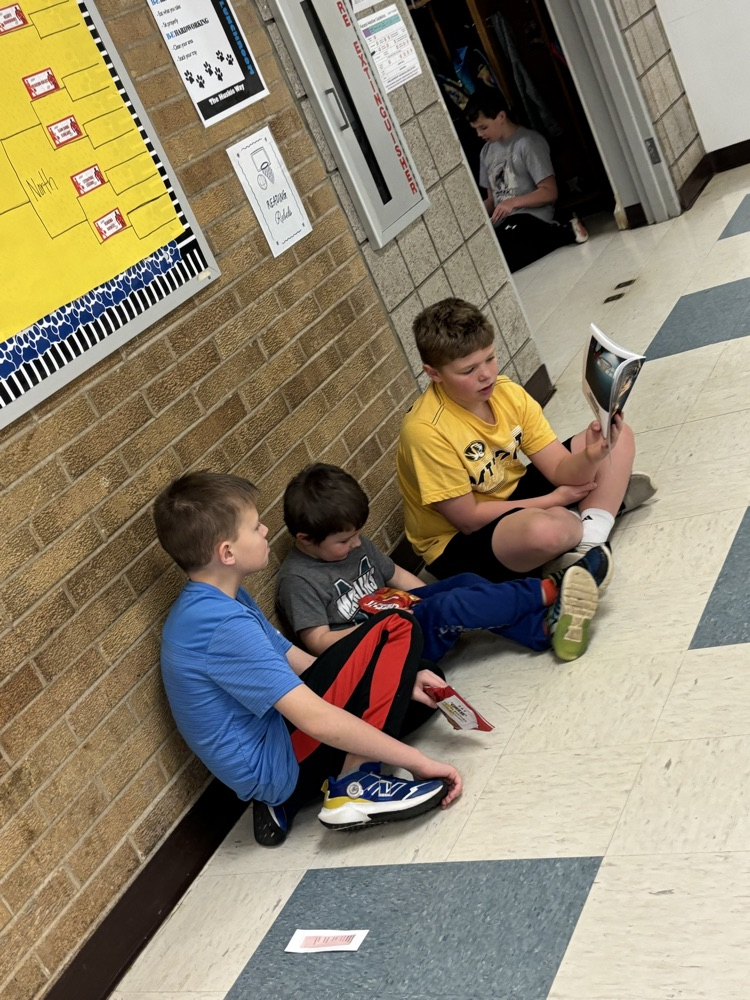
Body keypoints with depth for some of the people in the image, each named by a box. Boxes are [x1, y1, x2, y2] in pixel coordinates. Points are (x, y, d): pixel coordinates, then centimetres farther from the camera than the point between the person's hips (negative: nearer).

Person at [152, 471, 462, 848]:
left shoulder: (211, 604, 8)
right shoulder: (222, 624, -24)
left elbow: (300, 664, 12)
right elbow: (316, 719, -27)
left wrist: (398, 681, 4)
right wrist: (417, 761, -21)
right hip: (277, 766, -10)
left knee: (424, 691, 20)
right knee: (396, 630, -11)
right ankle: (354, 787, -14)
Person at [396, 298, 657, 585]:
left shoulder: (507, 392, -7)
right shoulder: (425, 431, -27)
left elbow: (560, 471, -8)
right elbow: (468, 518, -22)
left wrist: (592, 456, -32)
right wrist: (555, 499, -14)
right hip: (458, 543, -7)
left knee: (620, 437, -1)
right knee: (544, 529, -40)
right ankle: (611, 500, -7)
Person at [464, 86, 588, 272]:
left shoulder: (528, 142, -5)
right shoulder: (486, 151, 18)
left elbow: (549, 192, -8)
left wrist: (514, 202, -21)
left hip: (531, 218, -8)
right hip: (503, 224, 8)